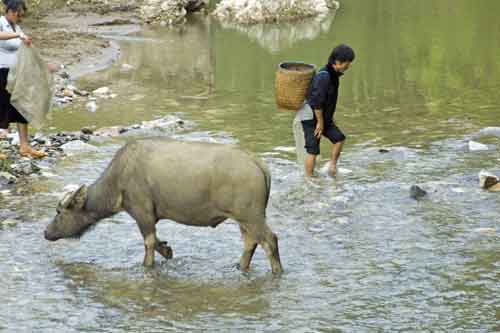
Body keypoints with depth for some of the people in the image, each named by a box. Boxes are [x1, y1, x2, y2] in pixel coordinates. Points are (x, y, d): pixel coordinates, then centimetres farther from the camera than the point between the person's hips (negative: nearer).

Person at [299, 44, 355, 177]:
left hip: (322, 116, 9)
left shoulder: (333, 74, 4)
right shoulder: (324, 76, -26)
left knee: (339, 138, 6)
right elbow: (317, 102, -27)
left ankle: (333, 167, 15)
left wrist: (331, 116, 17)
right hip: (311, 117, -9)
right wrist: (320, 122, -21)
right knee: (313, 150, -5)